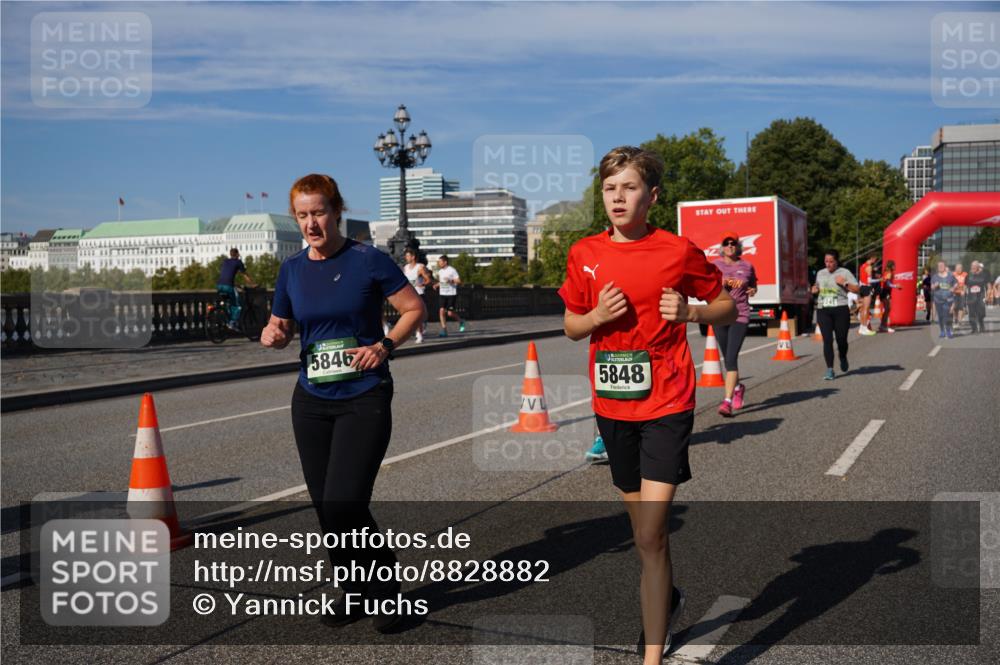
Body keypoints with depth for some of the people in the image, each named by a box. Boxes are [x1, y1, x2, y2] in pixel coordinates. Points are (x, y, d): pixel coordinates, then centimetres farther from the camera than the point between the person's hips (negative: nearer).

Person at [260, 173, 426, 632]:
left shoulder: (369, 261, -7)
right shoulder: (292, 269, 6)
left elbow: (414, 309, 0)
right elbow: (280, 328, 16)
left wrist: (385, 345, -15)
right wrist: (272, 335, -7)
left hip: (365, 400, -5)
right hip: (311, 401, 5)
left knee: (343, 506, -13)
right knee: (326, 508, 8)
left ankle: (384, 587, 12)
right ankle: (356, 592, 29)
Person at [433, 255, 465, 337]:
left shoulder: (452, 270, -9)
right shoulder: (440, 271, 12)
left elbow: (459, 281, -11)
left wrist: (450, 280, -26)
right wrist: (437, 285, 6)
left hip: (452, 294, -6)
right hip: (443, 294, 6)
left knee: (450, 313, -8)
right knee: (441, 311, -8)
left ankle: (461, 322, 22)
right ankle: (444, 331, -5)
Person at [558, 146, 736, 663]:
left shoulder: (678, 251, -6)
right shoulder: (584, 254, 3)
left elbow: (727, 308, 5)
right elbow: (571, 326, 12)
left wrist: (688, 312, -15)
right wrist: (598, 316, -10)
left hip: (666, 406, -4)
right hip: (612, 406, 4)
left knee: (650, 534, -11)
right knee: (642, 526, 19)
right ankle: (666, 598, 46)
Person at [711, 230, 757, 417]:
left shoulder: (747, 266, 5)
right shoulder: (715, 265, 3)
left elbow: (753, 286, 20)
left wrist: (752, 291, -2)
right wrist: (720, 284, -18)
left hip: (740, 315, -2)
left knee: (732, 358, -14)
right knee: (727, 358, 13)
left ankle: (728, 401, -18)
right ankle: (738, 387, 41)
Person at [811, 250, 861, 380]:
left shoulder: (844, 273, 1)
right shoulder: (820, 273, 14)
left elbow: (857, 289, -2)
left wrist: (844, 283, -16)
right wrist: (815, 288, 10)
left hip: (840, 310, -2)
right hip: (823, 311, 3)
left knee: (841, 339, 6)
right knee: (827, 340, -8)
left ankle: (843, 358, 39)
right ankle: (829, 369, -7)